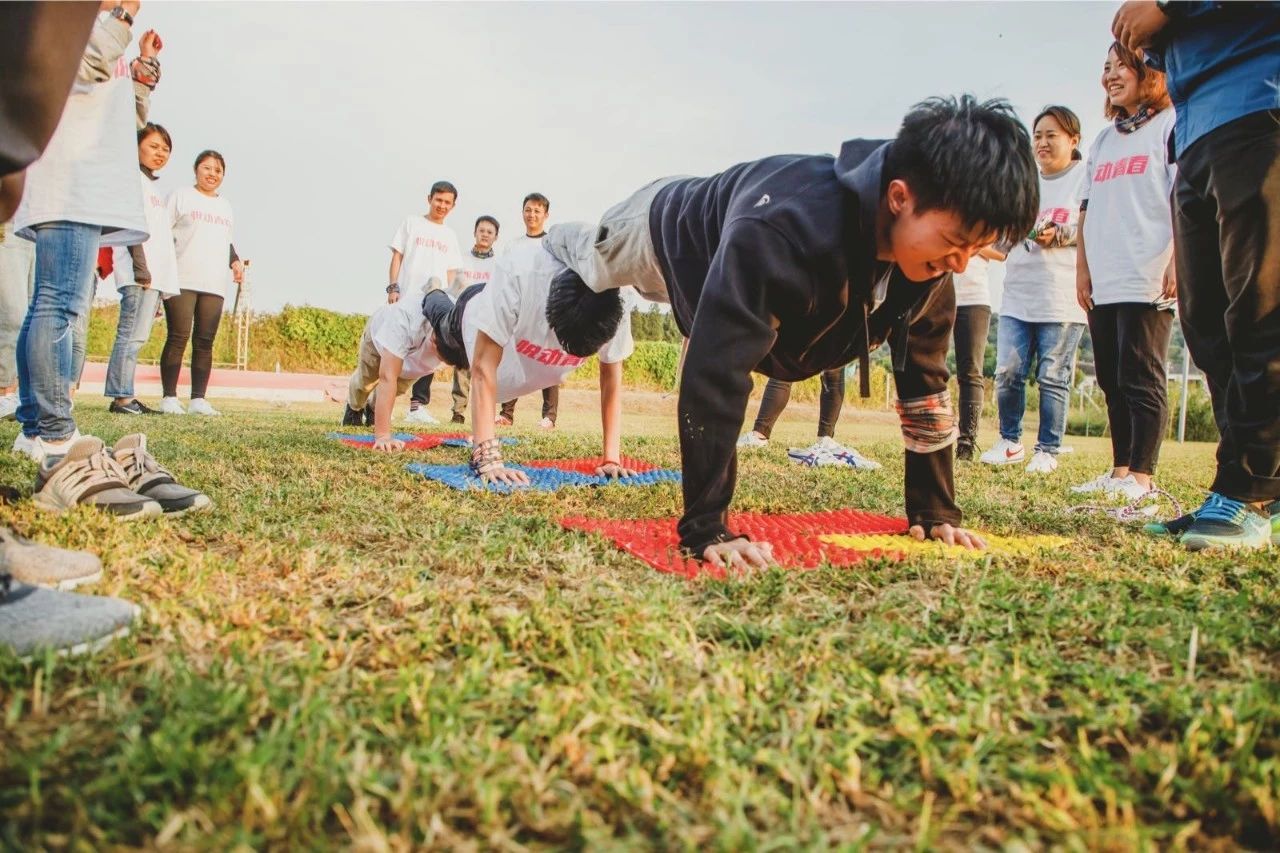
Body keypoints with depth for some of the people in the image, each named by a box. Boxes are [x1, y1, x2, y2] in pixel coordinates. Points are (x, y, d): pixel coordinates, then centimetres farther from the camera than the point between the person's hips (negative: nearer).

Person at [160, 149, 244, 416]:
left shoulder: (225, 205, 26)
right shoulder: (181, 196, 9)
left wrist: (235, 261, 9)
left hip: (214, 284, 5)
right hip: (182, 281, -5)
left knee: (205, 342, 0)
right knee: (178, 337, -8)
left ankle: (198, 399, 0)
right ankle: (169, 398, -6)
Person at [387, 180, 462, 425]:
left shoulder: (450, 236, 19)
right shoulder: (411, 223, 10)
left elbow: (451, 272, 17)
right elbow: (397, 256, 5)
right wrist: (393, 287, -6)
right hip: (407, 299, -3)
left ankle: (417, 405, 1)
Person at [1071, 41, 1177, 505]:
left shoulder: (1171, 126, 2)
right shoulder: (1102, 141, 22)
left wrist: (1176, 263, -15)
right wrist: (1082, 267, 12)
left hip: (1148, 279, -7)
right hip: (1103, 281, 7)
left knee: (1142, 379, -6)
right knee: (1112, 380, 7)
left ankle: (1141, 475, -2)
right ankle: (1119, 469, 13)